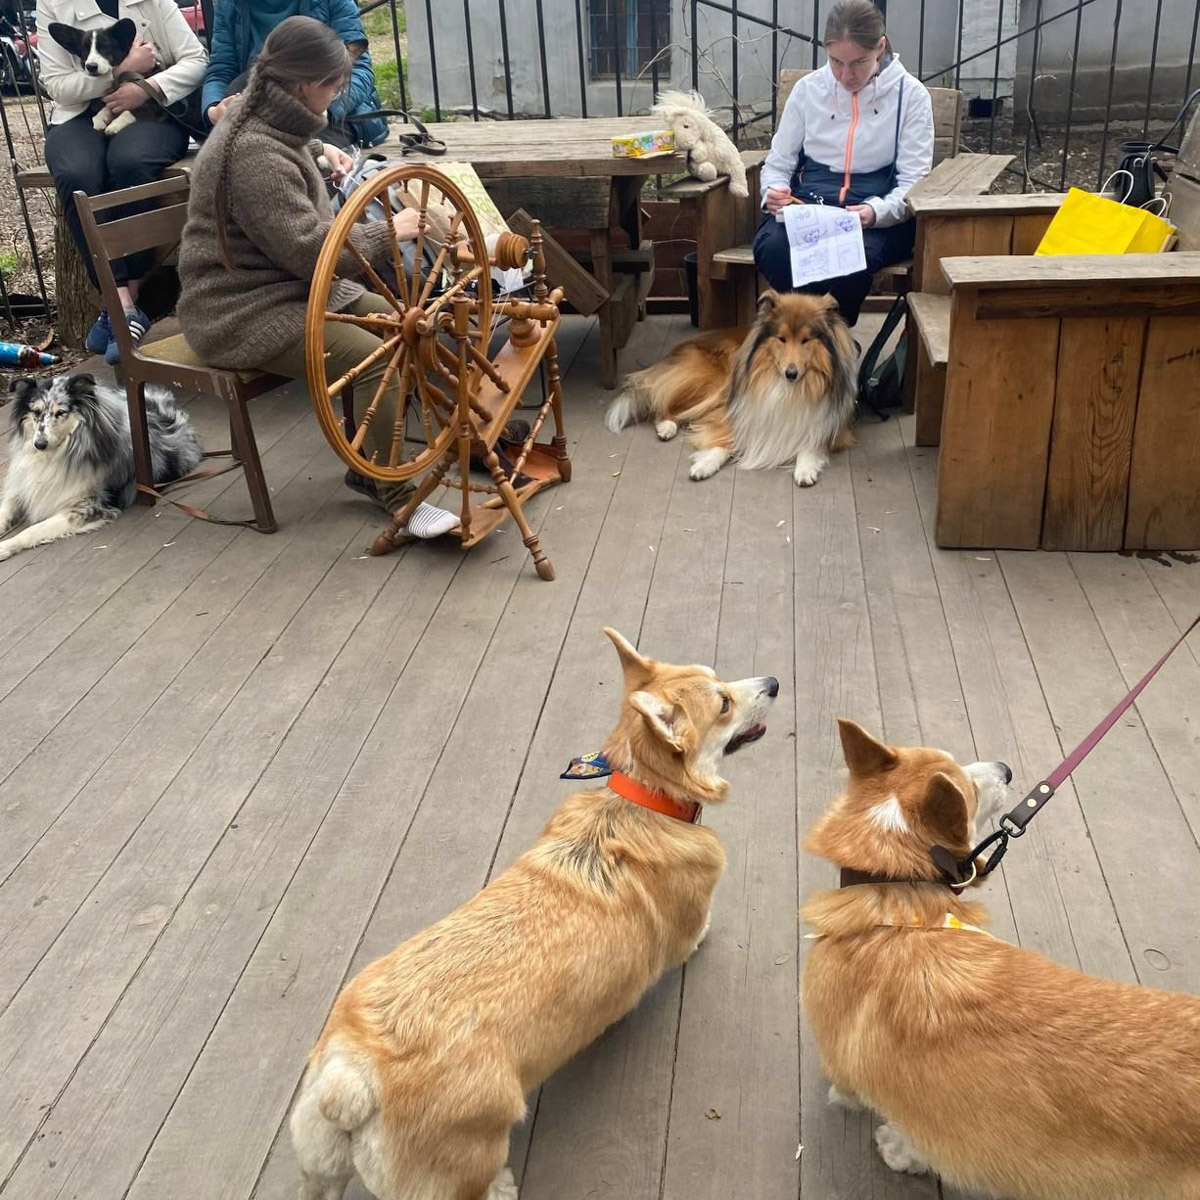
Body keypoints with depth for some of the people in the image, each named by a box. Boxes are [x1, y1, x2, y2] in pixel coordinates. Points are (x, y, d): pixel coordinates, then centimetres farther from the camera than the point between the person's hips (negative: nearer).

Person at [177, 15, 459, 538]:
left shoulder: (263, 117, 8)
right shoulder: (255, 155, -24)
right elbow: (311, 251, -26)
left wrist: (319, 150, 20)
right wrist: (388, 231, -15)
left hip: (290, 284, 11)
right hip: (242, 312, -11)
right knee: (373, 356, -26)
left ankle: (367, 466, 8)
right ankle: (397, 498, -16)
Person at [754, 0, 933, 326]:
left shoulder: (910, 94, 3)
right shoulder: (808, 89, 9)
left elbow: (913, 183, -1)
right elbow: (778, 164, 15)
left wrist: (876, 212, -24)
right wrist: (775, 192, -11)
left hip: (879, 218, -1)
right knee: (772, 247, -35)